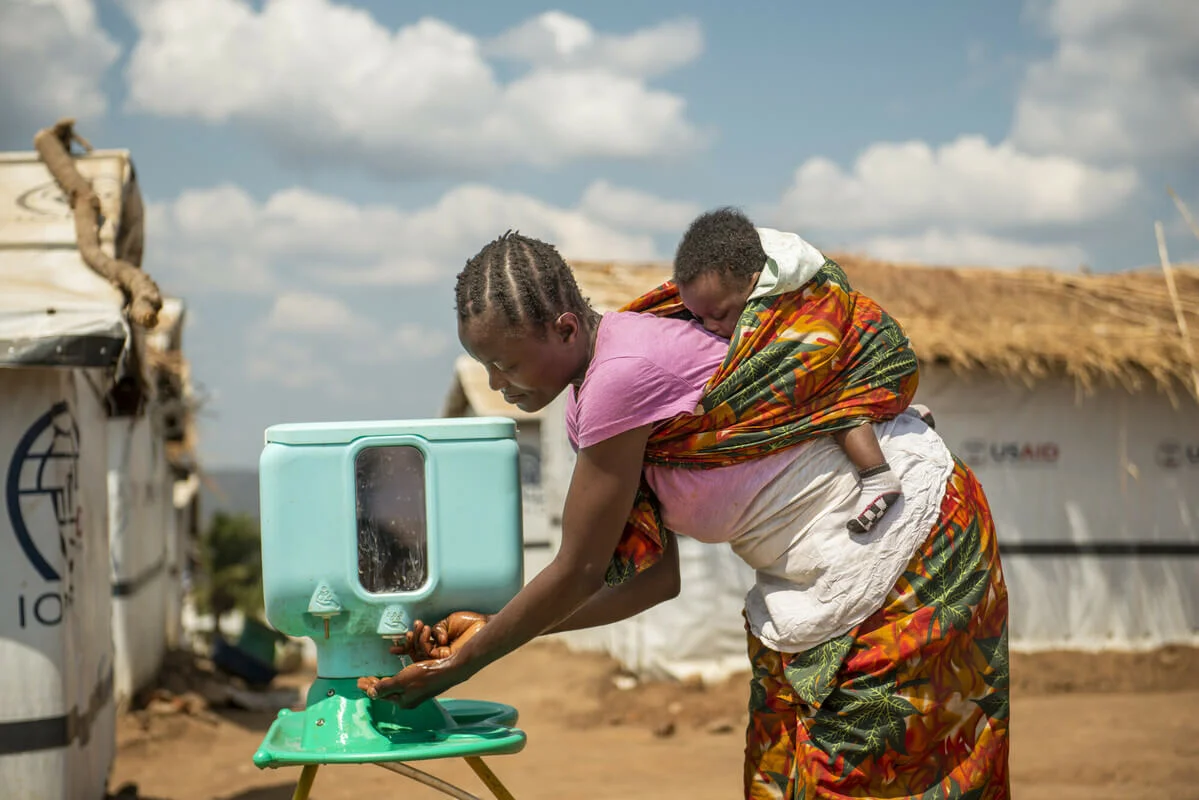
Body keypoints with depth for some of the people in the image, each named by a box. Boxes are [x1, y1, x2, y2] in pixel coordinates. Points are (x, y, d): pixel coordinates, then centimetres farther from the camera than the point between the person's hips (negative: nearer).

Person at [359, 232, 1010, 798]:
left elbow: (579, 571, -20)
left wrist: (464, 661, -10)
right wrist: (487, 630, 0)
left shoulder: (622, 373, -27)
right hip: (816, 573, 9)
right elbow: (659, 575, 1)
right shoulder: (592, 400, 2)